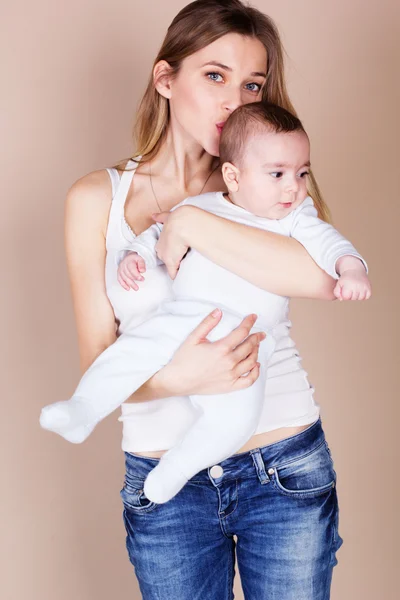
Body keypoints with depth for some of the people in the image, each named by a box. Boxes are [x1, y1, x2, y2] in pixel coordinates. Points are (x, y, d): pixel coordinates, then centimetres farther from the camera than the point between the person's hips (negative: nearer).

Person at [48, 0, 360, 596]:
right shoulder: (96, 198, -1)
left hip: (287, 471, 1)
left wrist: (191, 223, -20)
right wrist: (176, 376, -23)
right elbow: (99, 363, -3)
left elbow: (326, 277, -21)